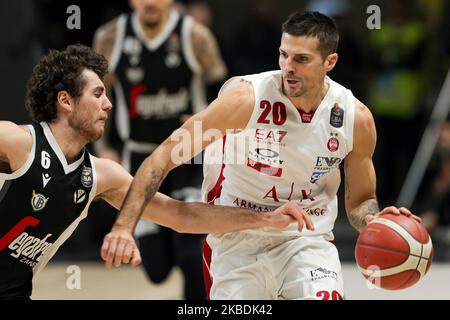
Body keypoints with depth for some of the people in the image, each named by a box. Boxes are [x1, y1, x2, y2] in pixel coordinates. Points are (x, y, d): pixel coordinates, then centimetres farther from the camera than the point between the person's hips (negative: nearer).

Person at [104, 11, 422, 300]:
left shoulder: (356, 118, -9)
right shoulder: (247, 98, -19)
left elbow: (360, 200, 8)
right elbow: (163, 157, -16)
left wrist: (376, 222, -16)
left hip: (308, 240, 1)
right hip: (239, 240, -1)